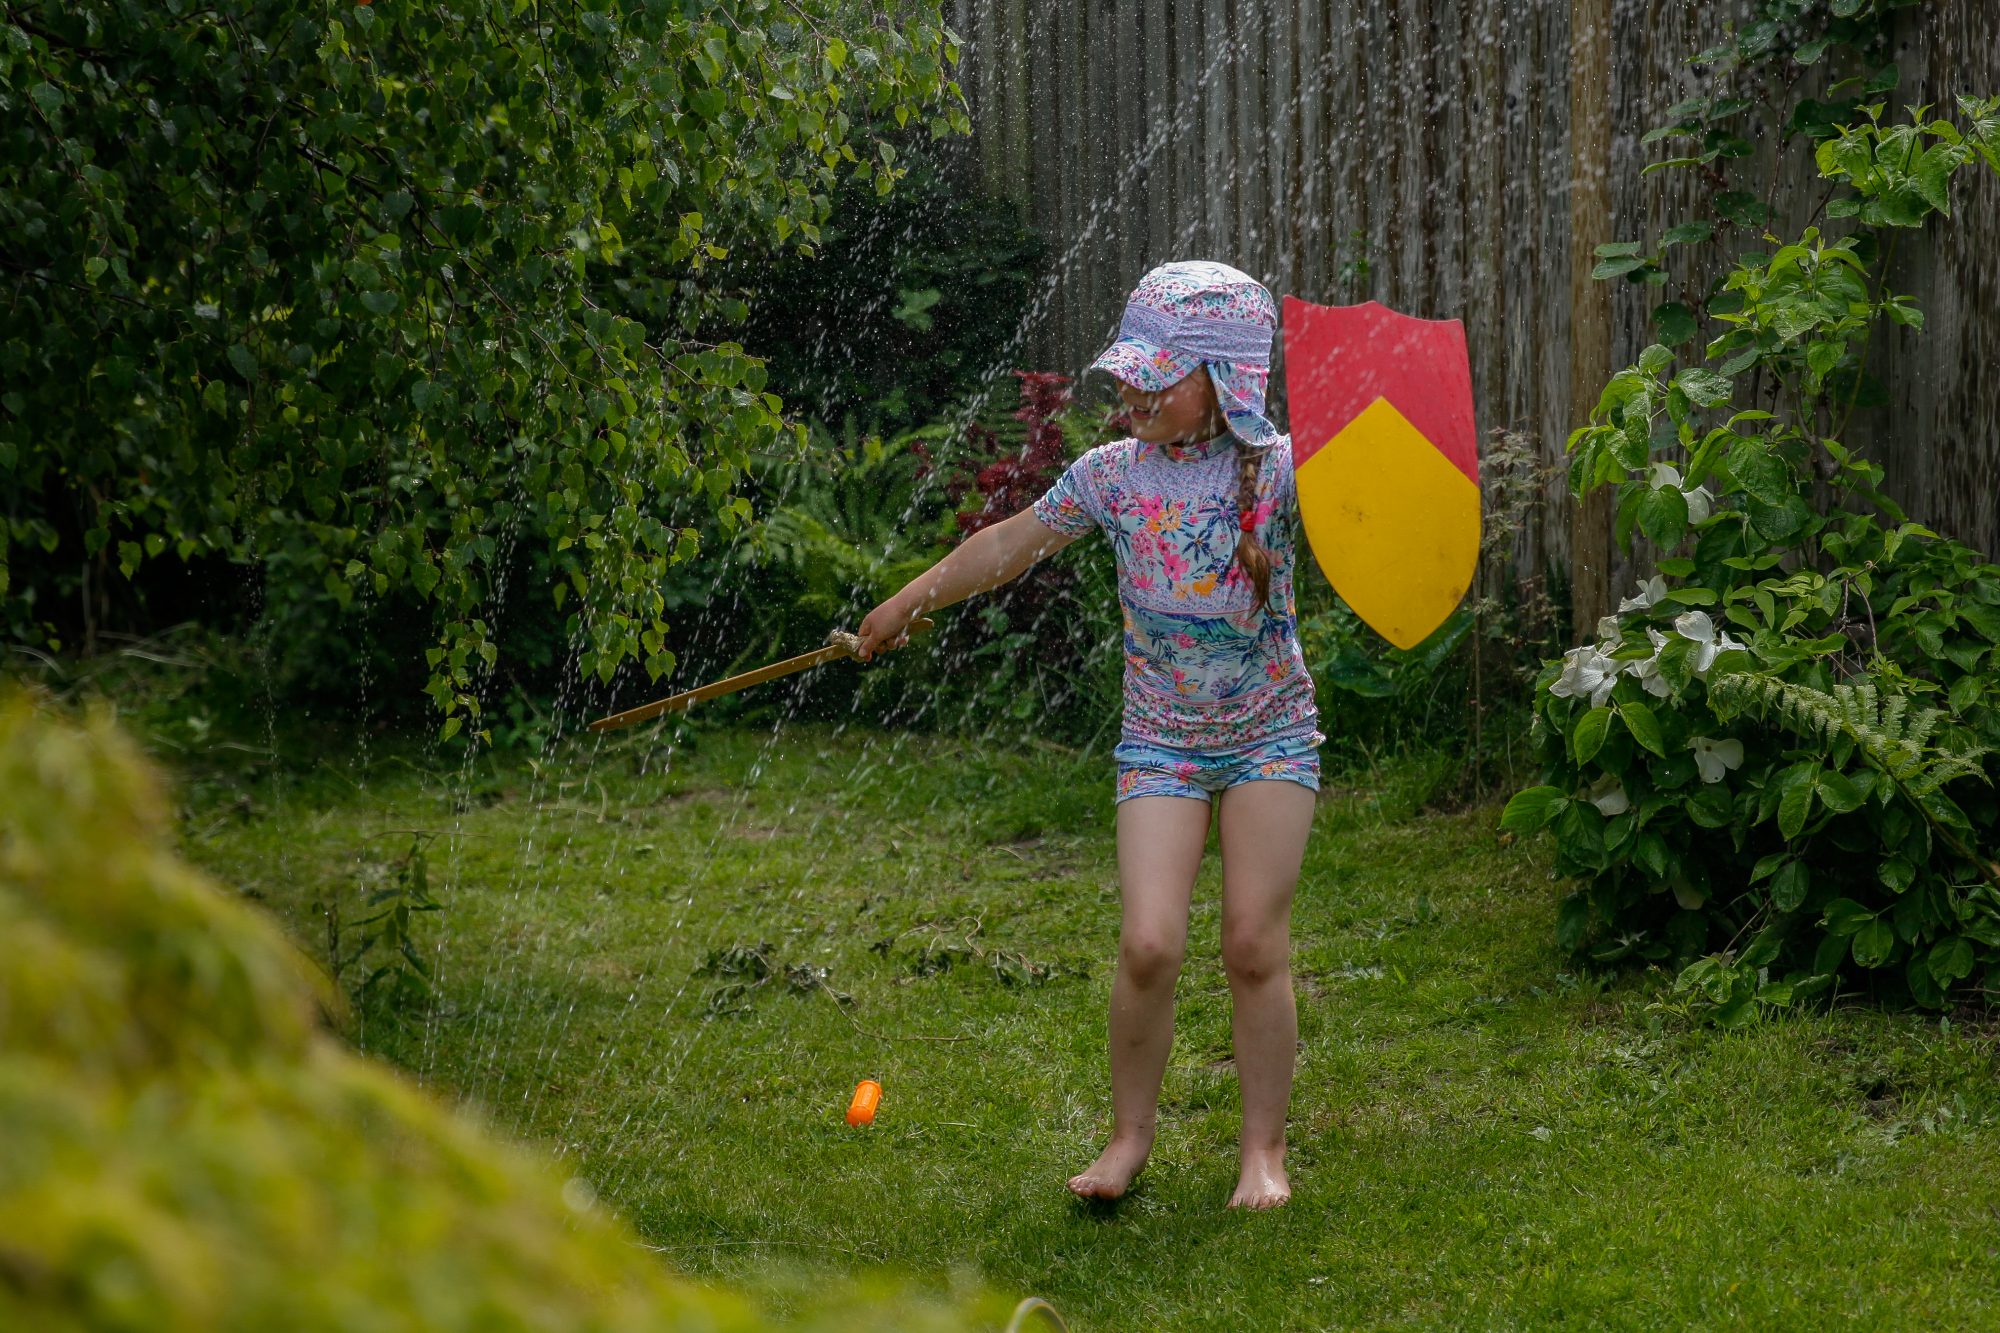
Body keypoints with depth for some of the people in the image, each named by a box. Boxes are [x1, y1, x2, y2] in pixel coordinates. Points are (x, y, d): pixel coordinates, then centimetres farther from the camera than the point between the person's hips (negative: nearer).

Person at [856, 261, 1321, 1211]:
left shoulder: (1279, 468, -8)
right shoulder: (1113, 475, -1)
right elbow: (1011, 544, 11)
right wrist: (908, 602, 19)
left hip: (1270, 735, -1)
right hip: (1161, 738, 1)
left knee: (1255, 944, -4)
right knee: (1148, 945, -11)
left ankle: (1264, 1148, 10)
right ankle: (1131, 1132, 9)